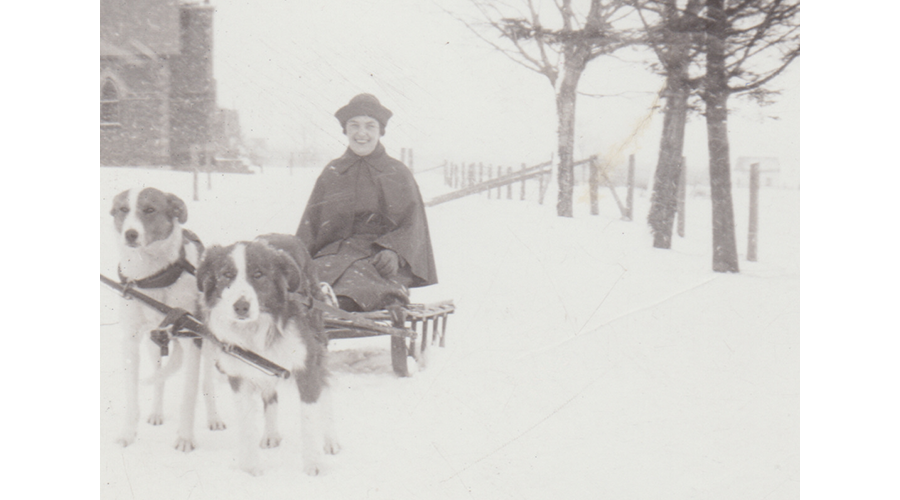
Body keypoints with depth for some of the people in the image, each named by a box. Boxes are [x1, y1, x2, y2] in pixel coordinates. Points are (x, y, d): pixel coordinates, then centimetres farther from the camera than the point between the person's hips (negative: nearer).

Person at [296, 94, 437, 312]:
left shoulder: (398, 174, 17)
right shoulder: (331, 173, 24)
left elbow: (412, 227, 9)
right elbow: (309, 225, 20)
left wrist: (394, 252, -14)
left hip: (377, 259, -2)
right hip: (333, 255, 3)